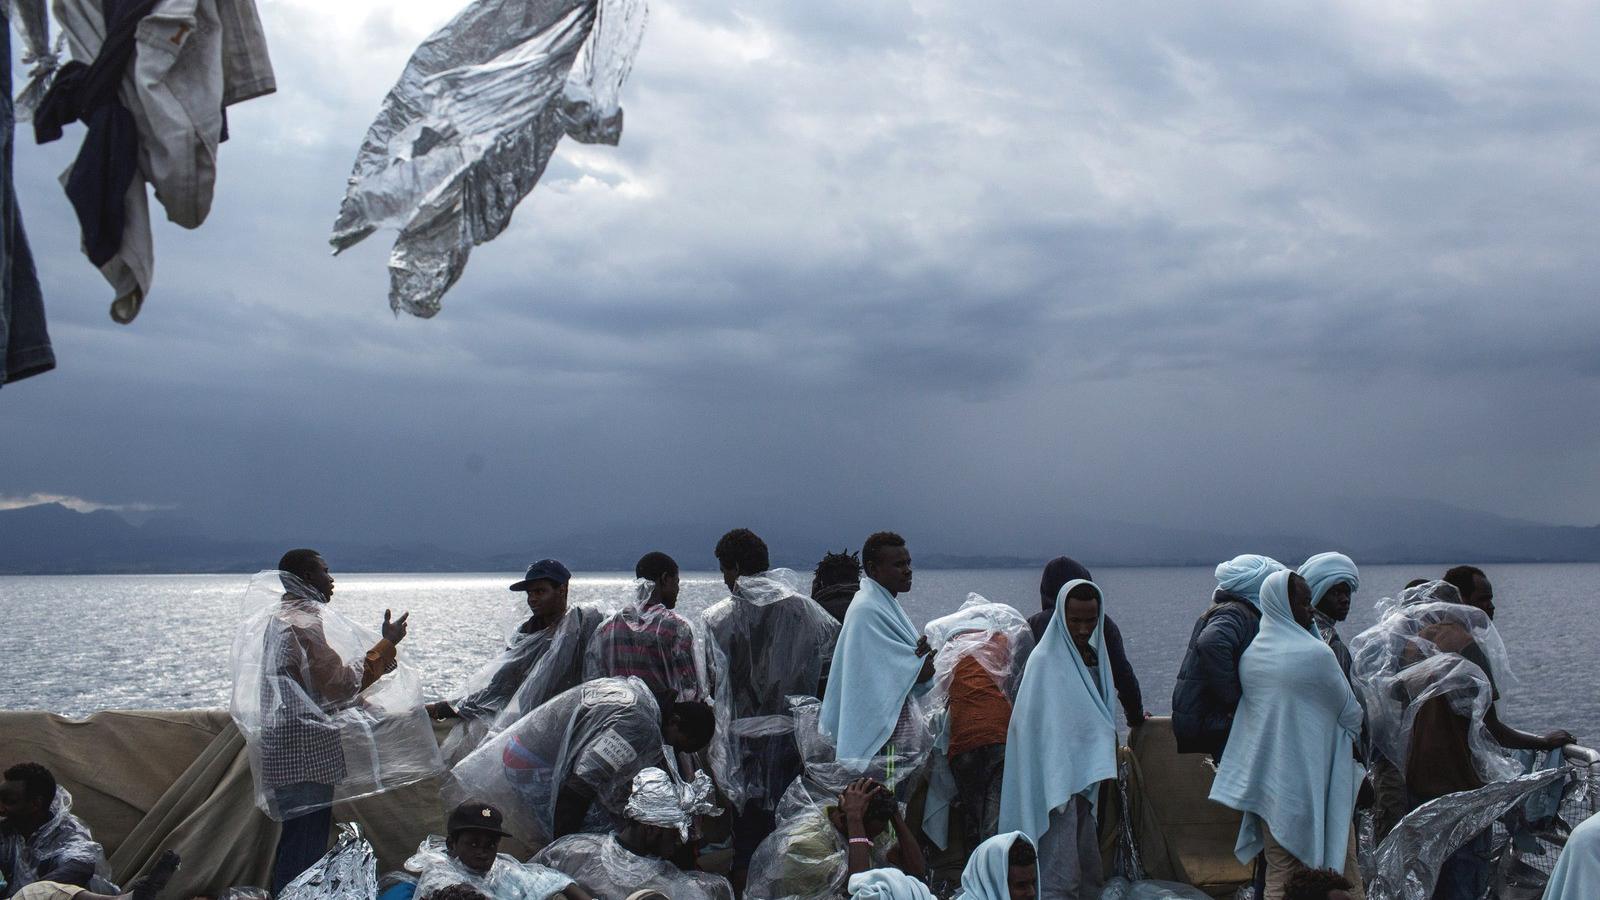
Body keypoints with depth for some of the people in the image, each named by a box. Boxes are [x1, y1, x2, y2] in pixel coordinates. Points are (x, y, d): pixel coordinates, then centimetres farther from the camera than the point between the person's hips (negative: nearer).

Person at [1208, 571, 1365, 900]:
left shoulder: (1250, 655, 4)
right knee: (1341, 872, 5)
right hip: (1312, 781, -6)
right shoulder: (1315, 653, -14)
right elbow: (1350, 712, -2)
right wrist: (1352, 740, 19)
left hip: (1266, 781, 6)